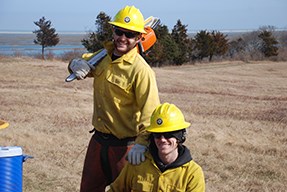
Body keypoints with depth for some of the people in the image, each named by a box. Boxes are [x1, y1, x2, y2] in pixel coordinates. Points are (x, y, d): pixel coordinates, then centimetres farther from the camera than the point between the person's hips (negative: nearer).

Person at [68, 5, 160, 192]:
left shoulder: (141, 70, -21)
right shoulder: (104, 56, 3)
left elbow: (150, 112, -25)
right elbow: (86, 62, 21)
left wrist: (142, 143, -35)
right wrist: (77, 63, -3)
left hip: (124, 146, -7)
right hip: (98, 140, 7)